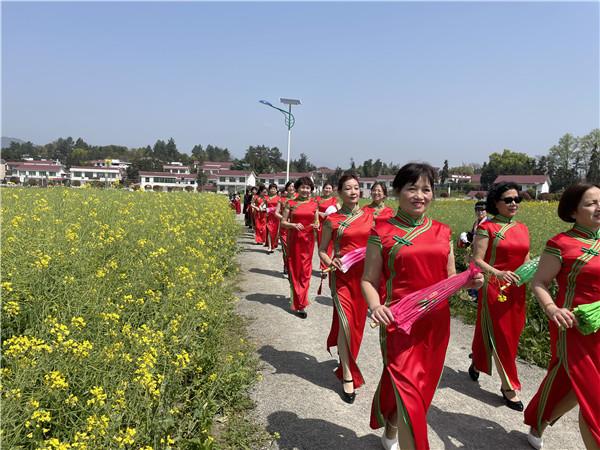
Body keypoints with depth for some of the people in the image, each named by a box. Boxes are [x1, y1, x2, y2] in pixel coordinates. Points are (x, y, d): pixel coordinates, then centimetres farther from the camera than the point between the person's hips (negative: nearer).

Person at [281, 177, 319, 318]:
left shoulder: (314, 204, 6)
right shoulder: (290, 203, 0)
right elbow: (283, 222, 1)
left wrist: (316, 225, -7)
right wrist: (294, 225, -17)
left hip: (308, 239, 2)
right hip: (294, 239, -2)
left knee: (305, 271, 3)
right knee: (294, 270, 2)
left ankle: (299, 303, 15)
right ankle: (298, 304, 11)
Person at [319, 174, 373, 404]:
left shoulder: (369, 216, 5)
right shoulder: (332, 220, -3)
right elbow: (322, 249, 4)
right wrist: (329, 262, -15)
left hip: (364, 275, 4)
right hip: (342, 275, -3)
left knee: (357, 323, 14)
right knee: (345, 321, -13)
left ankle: (345, 359, 42)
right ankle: (348, 377, -1)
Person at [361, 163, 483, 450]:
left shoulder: (442, 232, 7)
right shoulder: (382, 232, -5)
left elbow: (450, 279, 14)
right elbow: (368, 281, -4)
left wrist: (469, 282, -7)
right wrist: (375, 306, -23)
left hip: (436, 322, 5)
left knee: (423, 388, 18)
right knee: (408, 393, -12)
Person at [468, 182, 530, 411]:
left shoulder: (522, 229, 10)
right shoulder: (487, 227, -8)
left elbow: (525, 260, 17)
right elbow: (477, 260, -12)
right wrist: (498, 273, -27)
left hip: (516, 290, 7)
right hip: (494, 288, -6)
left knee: (512, 334, 16)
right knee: (499, 337, 1)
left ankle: (477, 363, 41)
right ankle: (509, 386, 14)